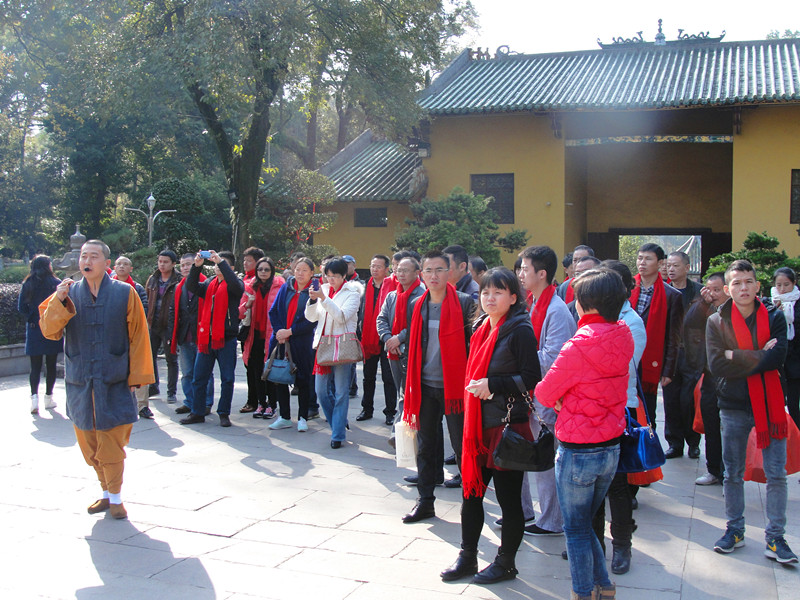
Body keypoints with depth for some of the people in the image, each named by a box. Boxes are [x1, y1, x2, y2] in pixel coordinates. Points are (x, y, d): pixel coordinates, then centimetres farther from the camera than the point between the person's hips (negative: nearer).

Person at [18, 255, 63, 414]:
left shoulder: (27, 285, 0)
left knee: (35, 366, 6)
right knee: (51, 365, 9)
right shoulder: (56, 283, -8)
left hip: (33, 330, 2)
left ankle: (34, 396, -11)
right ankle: (48, 398, 14)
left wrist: (32, 317, 11)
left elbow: (21, 307, 0)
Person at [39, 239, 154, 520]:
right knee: (89, 444, 10)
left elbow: (138, 336, -1)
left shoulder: (125, 293, -2)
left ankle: (115, 498, 14)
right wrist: (58, 301, -19)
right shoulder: (67, 293, 5)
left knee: (112, 444, -2)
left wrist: (137, 375, -4)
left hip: (113, 381, -3)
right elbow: (49, 331, -3)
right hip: (80, 382, 3)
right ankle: (107, 492, 27)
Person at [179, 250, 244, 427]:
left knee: (227, 378, 3)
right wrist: (196, 266, -11)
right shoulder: (209, 284, 15)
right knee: (199, 378, 8)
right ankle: (198, 413, 18)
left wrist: (221, 261, -24)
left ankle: (224, 413, 13)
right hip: (206, 338, 5)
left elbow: (236, 284, -23)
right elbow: (191, 287, 2)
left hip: (226, 339, -5)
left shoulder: (233, 286, 0)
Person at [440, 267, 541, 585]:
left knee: (508, 496, 5)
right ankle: (467, 557, 27)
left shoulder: (520, 330, -11)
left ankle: (506, 562, 21)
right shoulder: (481, 328, 11)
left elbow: (532, 379, -16)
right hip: (479, 425, 7)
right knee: (471, 490, 13)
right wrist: (477, 387, 9)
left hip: (508, 426, -7)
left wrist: (492, 385, -19)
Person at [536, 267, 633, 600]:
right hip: (611, 448, 7)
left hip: (577, 451, -7)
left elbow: (544, 393, -12)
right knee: (585, 523, 23)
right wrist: (569, 401, -1)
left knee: (576, 530, 10)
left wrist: (560, 402, 7)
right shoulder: (623, 338, -1)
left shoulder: (580, 345, -22)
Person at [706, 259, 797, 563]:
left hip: (769, 403, 0)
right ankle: (734, 530, 24)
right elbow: (715, 365, -14)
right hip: (733, 406, 0)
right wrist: (759, 356, -16)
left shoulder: (774, 317, 0)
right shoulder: (716, 322, -2)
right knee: (733, 473, 10)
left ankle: (775, 537, 12)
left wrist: (736, 357, -17)